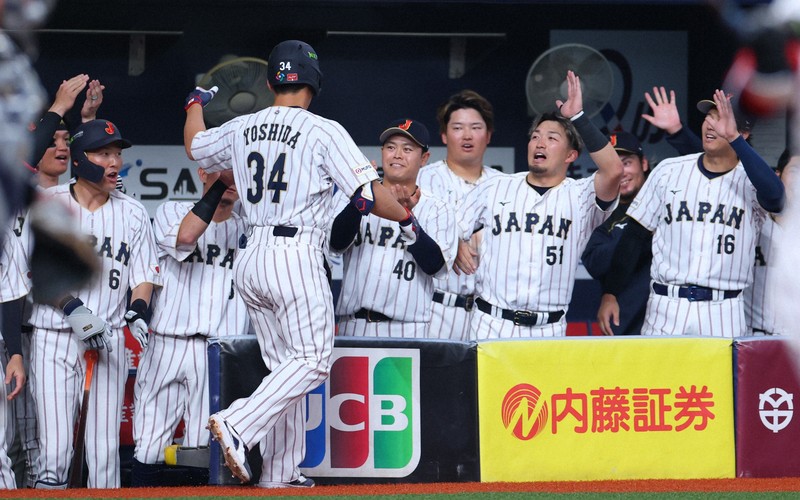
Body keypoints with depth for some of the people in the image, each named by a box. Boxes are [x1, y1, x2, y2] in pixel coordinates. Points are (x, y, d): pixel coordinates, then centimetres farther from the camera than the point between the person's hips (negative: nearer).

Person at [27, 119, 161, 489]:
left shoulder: (133, 214, 12)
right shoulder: (49, 203, 2)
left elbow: (144, 276, 10)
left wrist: (137, 312, -11)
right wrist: (75, 310, -18)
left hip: (109, 341, 3)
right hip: (54, 337, -3)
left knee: (105, 448, 0)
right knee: (54, 448, -11)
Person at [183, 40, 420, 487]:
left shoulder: (241, 129, 10)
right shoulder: (324, 132, -7)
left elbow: (194, 146, 30)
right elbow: (370, 195, -13)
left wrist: (197, 103, 48)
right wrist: (406, 218, 5)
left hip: (251, 261, 7)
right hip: (297, 258, -7)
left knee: (285, 365, 13)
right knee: (312, 359, -8)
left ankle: (280, 472, 10)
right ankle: (238, 426, -25)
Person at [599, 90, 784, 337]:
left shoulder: (750, 180, 0)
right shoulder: (668, 170, 8)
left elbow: (774, 195, -25)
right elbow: (635, 235, 11)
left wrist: (734, 137, -29)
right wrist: (610, 294, 5)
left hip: (724, 316, -2)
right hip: (666, 308, 2)